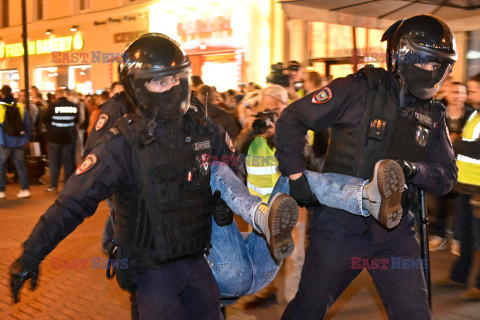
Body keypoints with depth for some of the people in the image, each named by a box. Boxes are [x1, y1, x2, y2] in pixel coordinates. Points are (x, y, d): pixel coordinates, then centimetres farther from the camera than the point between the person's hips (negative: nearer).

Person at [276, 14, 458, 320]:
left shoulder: (433, 114, 7)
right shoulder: (360, 90, -10)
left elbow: (447, 175, 4)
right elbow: (292, 119, -8)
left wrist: (412, 170, -17)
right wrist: (296, 177, -13)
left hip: (395, 232, 4)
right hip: (342, 224, -4)